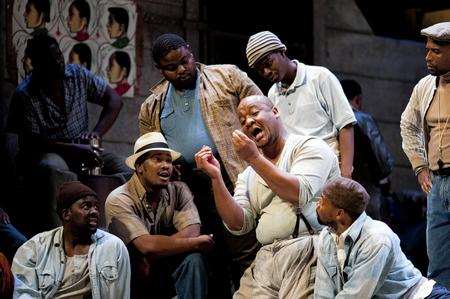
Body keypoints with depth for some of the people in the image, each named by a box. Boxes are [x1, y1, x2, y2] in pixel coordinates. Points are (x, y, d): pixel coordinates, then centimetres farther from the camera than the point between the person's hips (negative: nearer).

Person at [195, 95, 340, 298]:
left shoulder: (310, 146, 6)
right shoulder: (248, 175, 21)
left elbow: (301, 194, -12)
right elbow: (239, 225, 8)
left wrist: (254, 158, -10)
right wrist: (216, 178, -2)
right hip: (266, 259, 5)